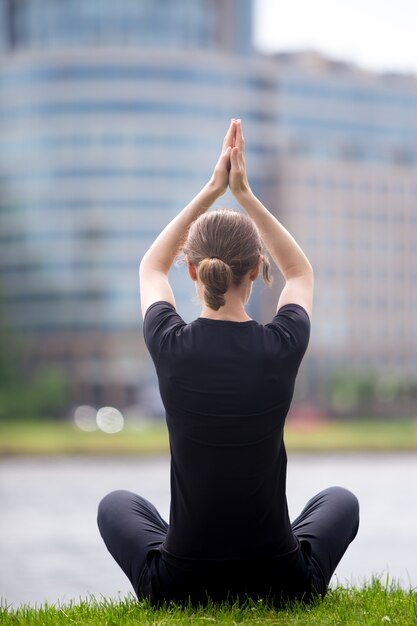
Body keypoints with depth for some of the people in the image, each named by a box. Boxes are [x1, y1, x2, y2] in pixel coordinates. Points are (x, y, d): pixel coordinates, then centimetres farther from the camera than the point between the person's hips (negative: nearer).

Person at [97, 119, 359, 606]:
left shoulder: (171, 347, -10)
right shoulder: (282, 347, -10)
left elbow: (151, 267, 15)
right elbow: (300, 272, 15)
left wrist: (211, 191, 12)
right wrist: (245, 195, 10)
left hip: (183, 588, 0)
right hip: (281, 586, 0)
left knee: (116, 504, 34)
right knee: (340, 501, 34)